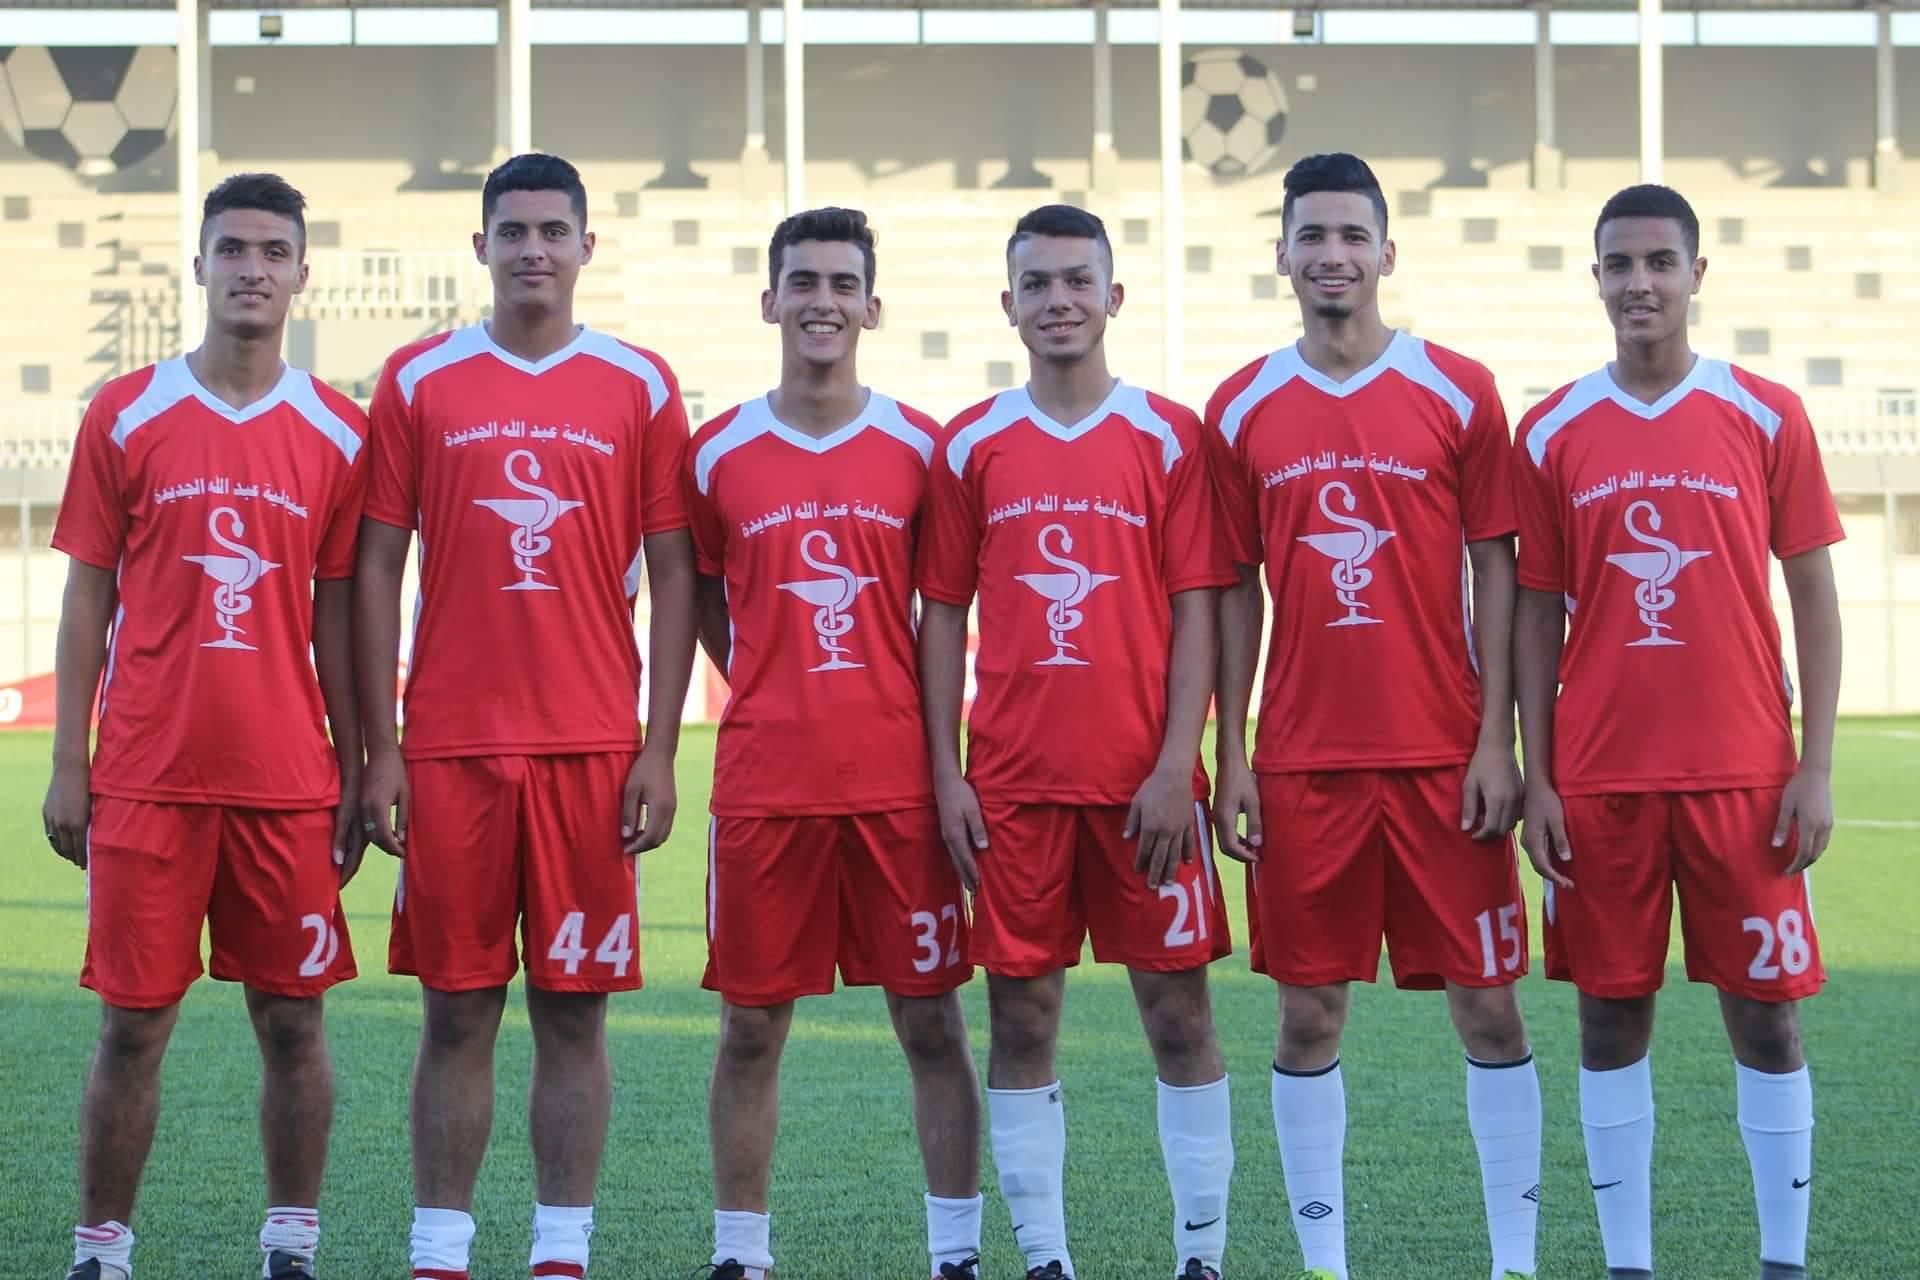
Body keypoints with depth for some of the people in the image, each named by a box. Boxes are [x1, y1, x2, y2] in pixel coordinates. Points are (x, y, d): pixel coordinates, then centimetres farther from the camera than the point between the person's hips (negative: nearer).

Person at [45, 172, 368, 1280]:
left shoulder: (338, 433, 5)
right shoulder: (127, 416, 3)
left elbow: (338, 613, 8)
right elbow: (89, 598, 4)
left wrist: (356, 771, 5)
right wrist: (68, 765, 0)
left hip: (290, 782, 1)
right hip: (147, 775, -1)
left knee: (293, 1019, 4)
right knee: (134, 1024, 2)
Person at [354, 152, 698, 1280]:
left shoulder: (641, 385, 5)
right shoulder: (419, 380, 6)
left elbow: (673, 574, 5)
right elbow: (378, 568, 6)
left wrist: (659, 751, -1)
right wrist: (380, 750, 0)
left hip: (592, 744, 0)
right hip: (451, 744, 0)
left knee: (574, 1010, 2)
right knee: (458, 1011, 2)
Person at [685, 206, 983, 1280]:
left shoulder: (921, 448, 4)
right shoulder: (719, 455, 4)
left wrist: (946, 755, 2)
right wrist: (779, 694, 6)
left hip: (899, 780, 0)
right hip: (763, 780, 0)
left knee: (931, 1021, 3)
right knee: (751, 1024, 4)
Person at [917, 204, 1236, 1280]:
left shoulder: (1170, 437, 2)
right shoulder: (972, 447, 6)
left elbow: (1197, 610, -1)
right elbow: (943, 615, 7)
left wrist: (1176, 766, -9)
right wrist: (946, 771, 0)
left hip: (1143, 778, -2)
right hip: (1012, 779, 2)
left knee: (1179, 1008, 1)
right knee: (1021, 1015, 3)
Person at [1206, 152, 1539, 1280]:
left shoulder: (1459, 393, 1)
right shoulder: (1242, 410, 6)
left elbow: (1496, 573, 1)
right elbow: (1235, 591, 8)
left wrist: (1497, 741, -6)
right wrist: (1232, 755, 2)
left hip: (1444, 754, -1)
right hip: (1302, 761, 1)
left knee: (1488, 1005, 1)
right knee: (1310, 1012, 4)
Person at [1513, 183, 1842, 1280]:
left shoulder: (1767, 418, 1)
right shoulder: (1551, 435, 4)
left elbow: (1815, 595, 2)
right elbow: (1537, 613, 7)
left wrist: (1816, 767, -5)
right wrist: (1535, 778, 0)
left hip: (1743, 774, -1)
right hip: (1600, 778, 1)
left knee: (1766, 1012, 2)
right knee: (1613, 1013, 5)